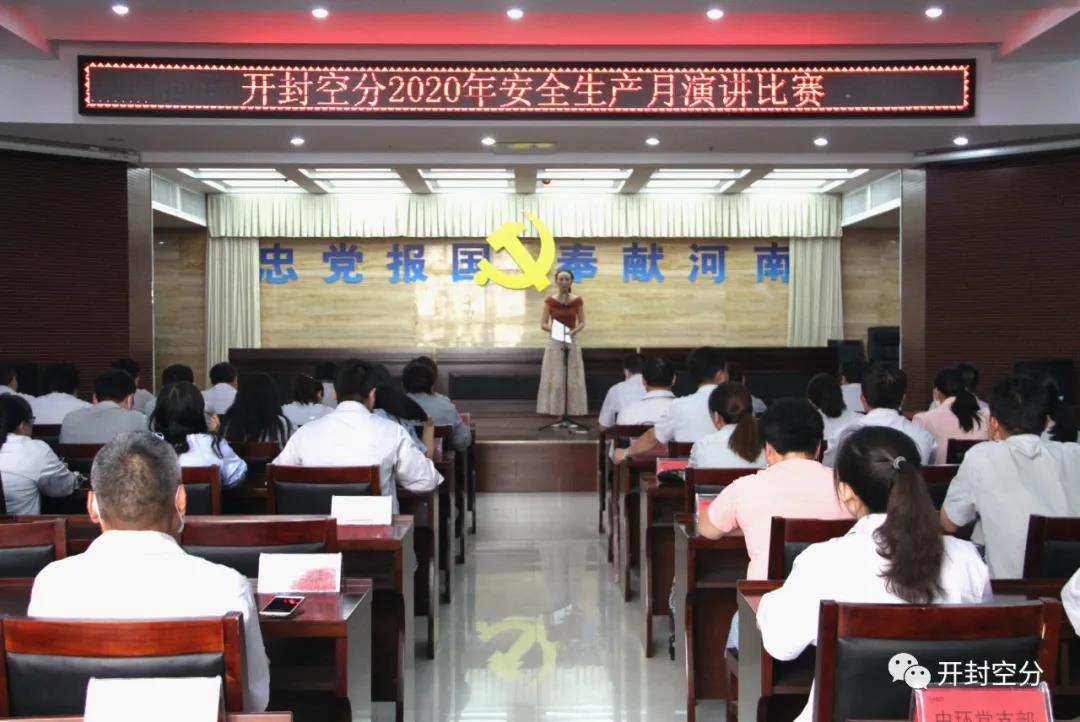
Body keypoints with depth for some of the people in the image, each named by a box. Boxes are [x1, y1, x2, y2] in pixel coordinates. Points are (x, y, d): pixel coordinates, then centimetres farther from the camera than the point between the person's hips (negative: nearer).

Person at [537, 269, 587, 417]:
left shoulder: (577, 301, 0)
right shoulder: (550, 301, -2)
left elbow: (582, 323, 4)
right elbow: (543, 324, -1)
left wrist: (573, 331, -15)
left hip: (572, 342, 1)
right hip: (554, 342, -1)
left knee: (573, 379, 0)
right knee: (555, 378, -4)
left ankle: (572, 412, 6)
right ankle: (555, 411, 2)